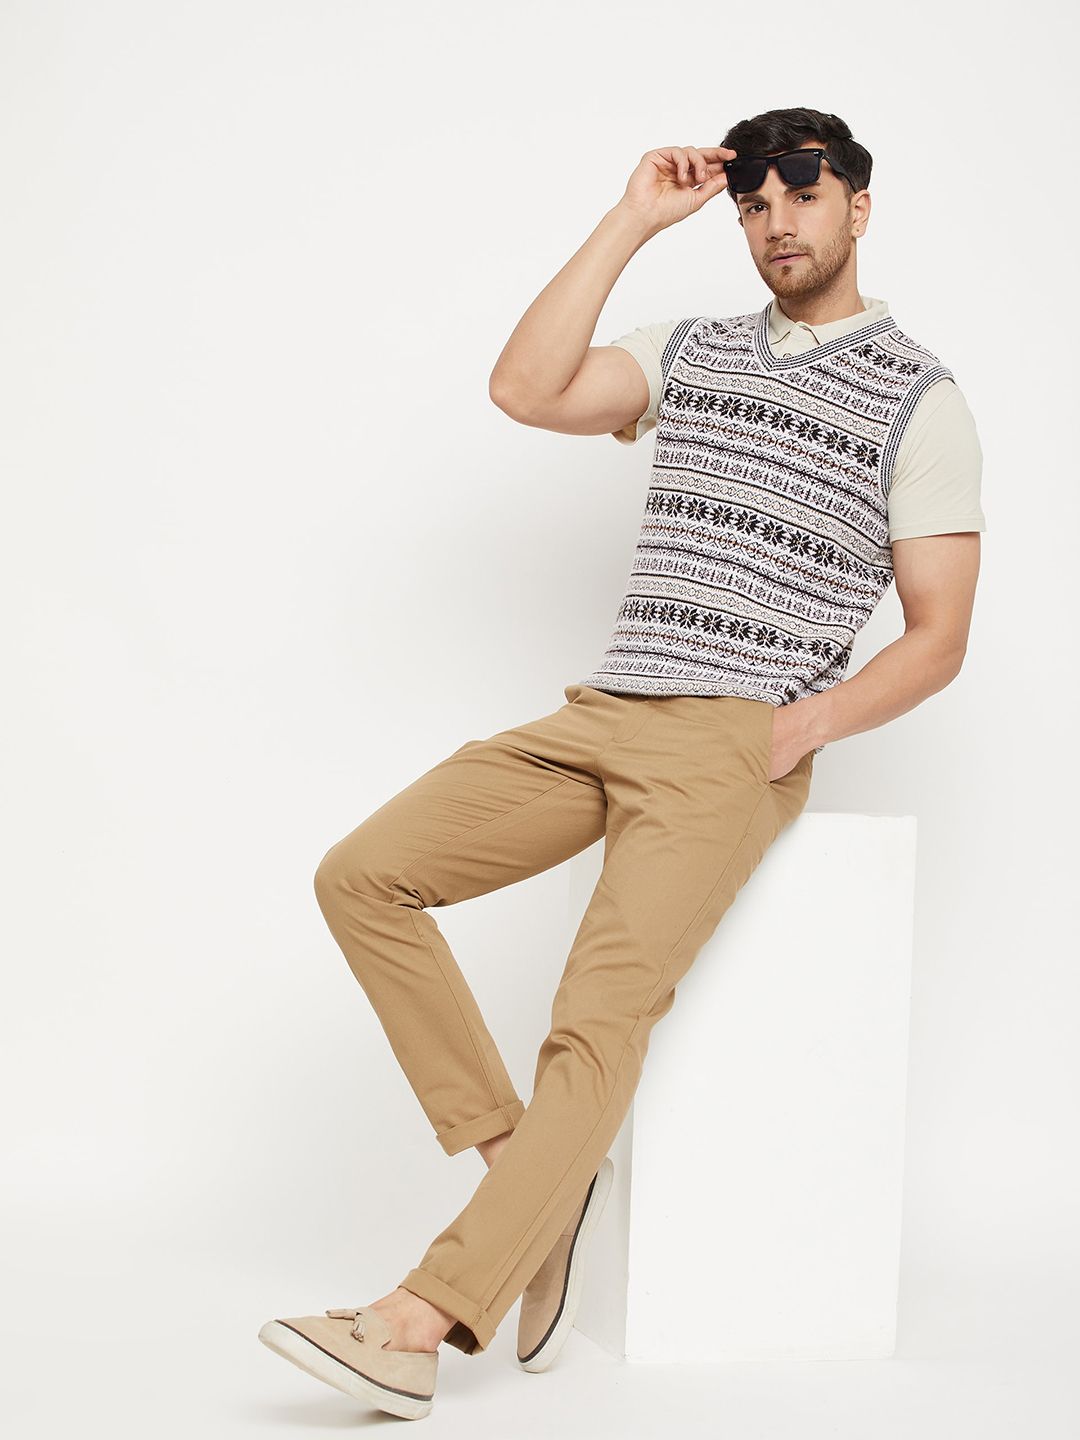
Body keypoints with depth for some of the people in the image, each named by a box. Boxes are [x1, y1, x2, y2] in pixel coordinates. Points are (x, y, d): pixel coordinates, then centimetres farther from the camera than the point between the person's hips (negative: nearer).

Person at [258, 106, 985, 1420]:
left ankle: (421, 1323, -26)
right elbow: (526, 390, 3)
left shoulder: (921, 401, 5)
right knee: (361, 875, -9)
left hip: (740, 744, -6)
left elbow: (939, 636, 3)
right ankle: (525, 1162, -5)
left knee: (602, 1009, -23)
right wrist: (631, 224, 5)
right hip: (599, 716, 6)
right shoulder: (693, 352, 20)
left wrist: (816, 719, -15)